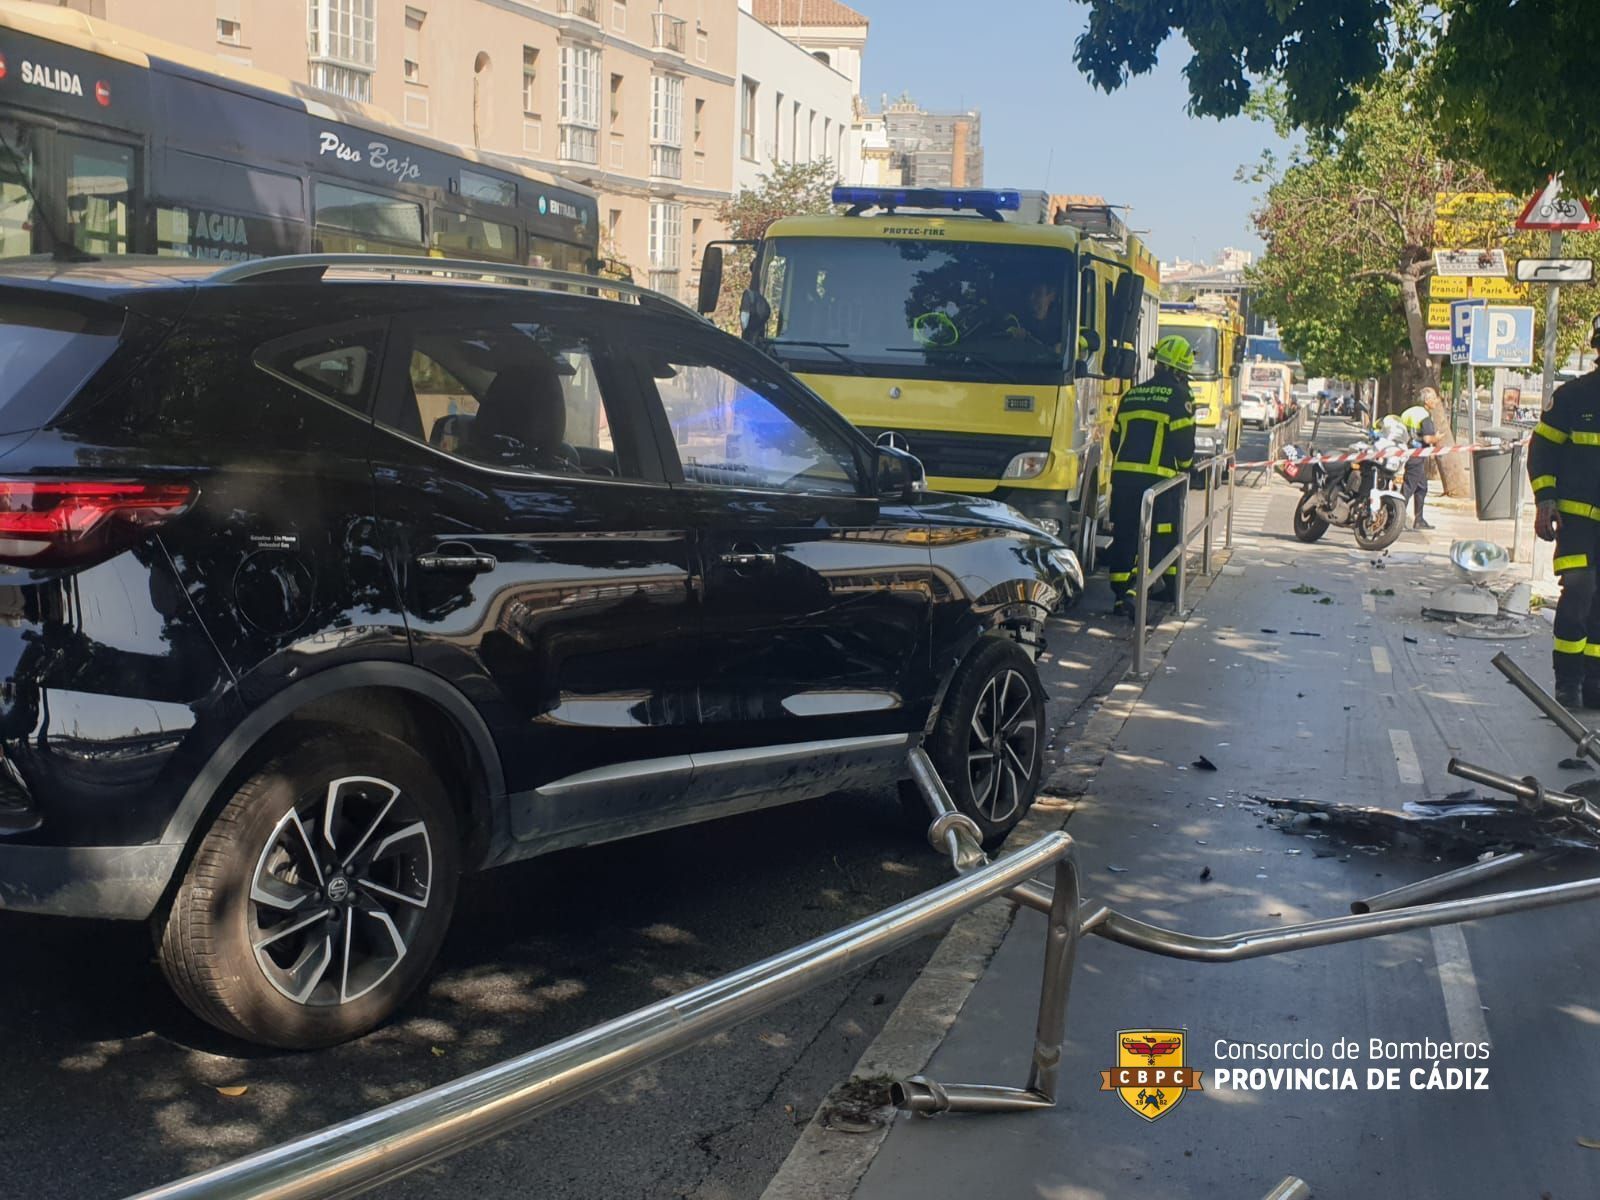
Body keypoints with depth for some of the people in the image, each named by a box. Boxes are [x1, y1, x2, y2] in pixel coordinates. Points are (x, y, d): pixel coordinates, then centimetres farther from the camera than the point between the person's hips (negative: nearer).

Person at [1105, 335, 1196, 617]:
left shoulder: (1131, 395, 16)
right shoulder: (1179, 397, -1)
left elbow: (1115, 438, 20)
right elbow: (1184, 441, -5)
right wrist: (1186, 466, 14)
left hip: (1122, 475, 5)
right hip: (1158, 478, -5)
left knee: (1124, 535, 7)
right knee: (1160, 536, 4)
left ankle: (1120, 591, 3)